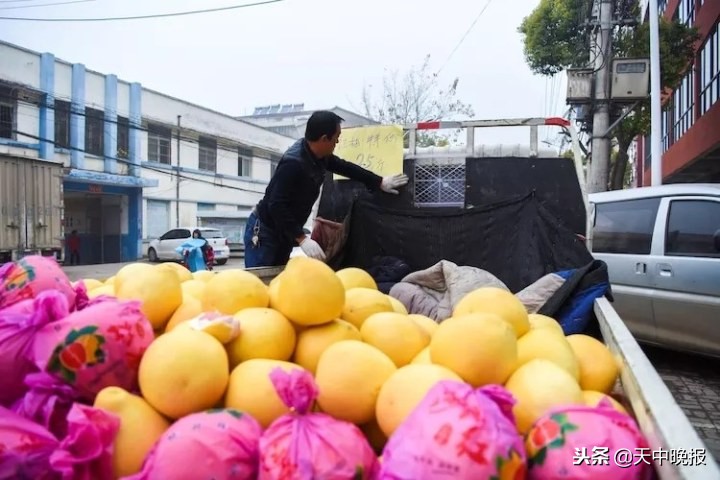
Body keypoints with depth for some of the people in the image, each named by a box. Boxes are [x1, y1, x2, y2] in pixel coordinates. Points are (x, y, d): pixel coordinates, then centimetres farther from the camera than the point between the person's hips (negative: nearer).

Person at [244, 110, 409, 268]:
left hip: (284, 232, 9)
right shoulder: (293, 163, -29)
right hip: (264, 231, -9)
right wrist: (302, 239, -34)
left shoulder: (318, 155, -1)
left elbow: (344, 167, 15)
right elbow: (276, 206, -31)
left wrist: (380, 182, 18)